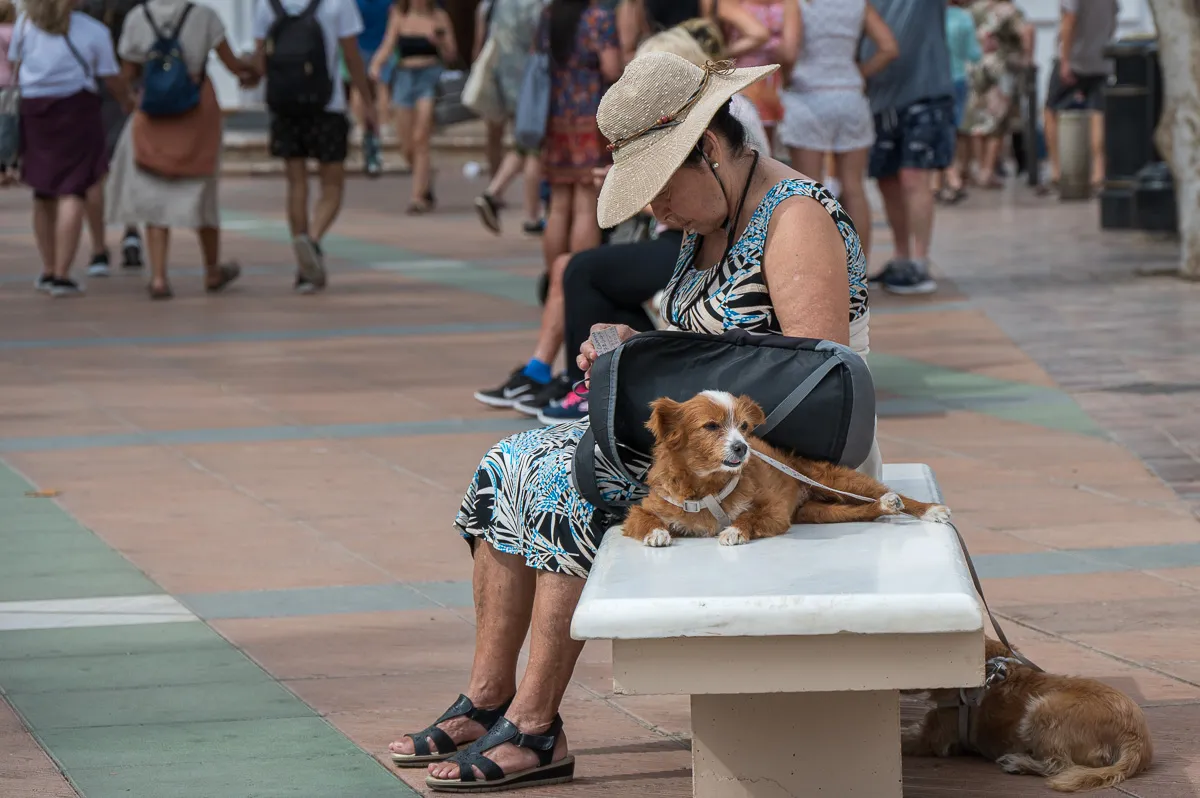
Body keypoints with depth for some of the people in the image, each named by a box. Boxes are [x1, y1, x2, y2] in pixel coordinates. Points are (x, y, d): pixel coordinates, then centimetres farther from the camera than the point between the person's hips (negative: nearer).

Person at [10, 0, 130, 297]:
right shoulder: (94, 31, -3)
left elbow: (15, 65, 9)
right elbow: (112, 78, 2)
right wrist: (128, 102, 22)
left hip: (32, 109, 4)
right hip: (76, 106, -4)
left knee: (44, 194, 16)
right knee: (73, 194, -3)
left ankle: (48, 270, 23)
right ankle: (62, 275, -11)